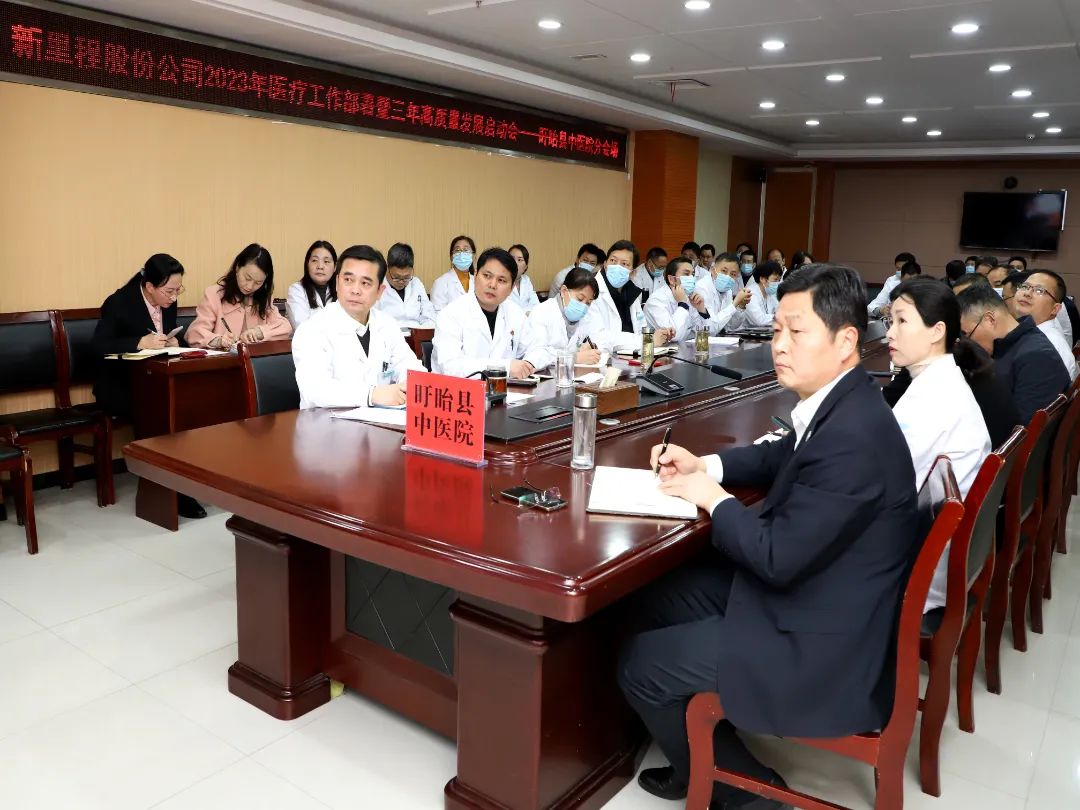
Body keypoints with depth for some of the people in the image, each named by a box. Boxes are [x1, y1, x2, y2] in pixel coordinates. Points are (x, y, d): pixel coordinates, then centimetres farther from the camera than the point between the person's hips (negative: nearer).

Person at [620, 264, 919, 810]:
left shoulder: (852, 436, -30)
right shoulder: (841, 405, 0)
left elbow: (777, 558, -27)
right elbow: (782, 458, 19)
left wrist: (713, 497, -12)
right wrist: (705, 464, 4)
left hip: (827, 646, -9)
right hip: (815, 594, 10)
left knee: (638, 665, -4)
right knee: (660, 599, 15)